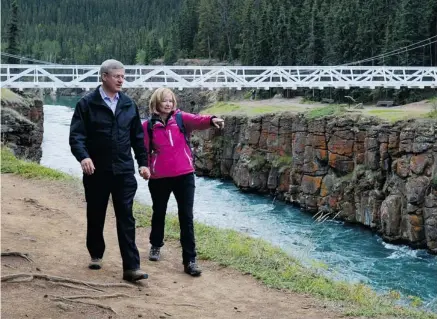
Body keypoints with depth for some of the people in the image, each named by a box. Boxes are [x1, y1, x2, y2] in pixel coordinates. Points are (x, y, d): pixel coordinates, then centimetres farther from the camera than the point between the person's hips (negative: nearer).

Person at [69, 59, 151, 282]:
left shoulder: (128, 105, 8)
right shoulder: (87, 104, -4)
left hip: (124, 171, 2)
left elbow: (137, 137, 14)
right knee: (95, 216, 13)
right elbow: (76, 135, -10)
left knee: (126, 219, -4)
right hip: (97, 171, -2)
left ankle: (131, 267, -6)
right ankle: (96, 255, 34)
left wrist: (143, 162, 9)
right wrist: (83, 156, -27)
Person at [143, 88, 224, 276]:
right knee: (159, 213, 18)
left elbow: (197, 120, -20)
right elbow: (144, 150, 3)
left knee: (186, 217, -2)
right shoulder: (148, 126, 0)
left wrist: (211, 120, -39)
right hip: (159, 178, 1)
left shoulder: (181, 118, -1)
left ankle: (190, 260, 0)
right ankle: (156, 246, 43)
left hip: (184, 175, 0)